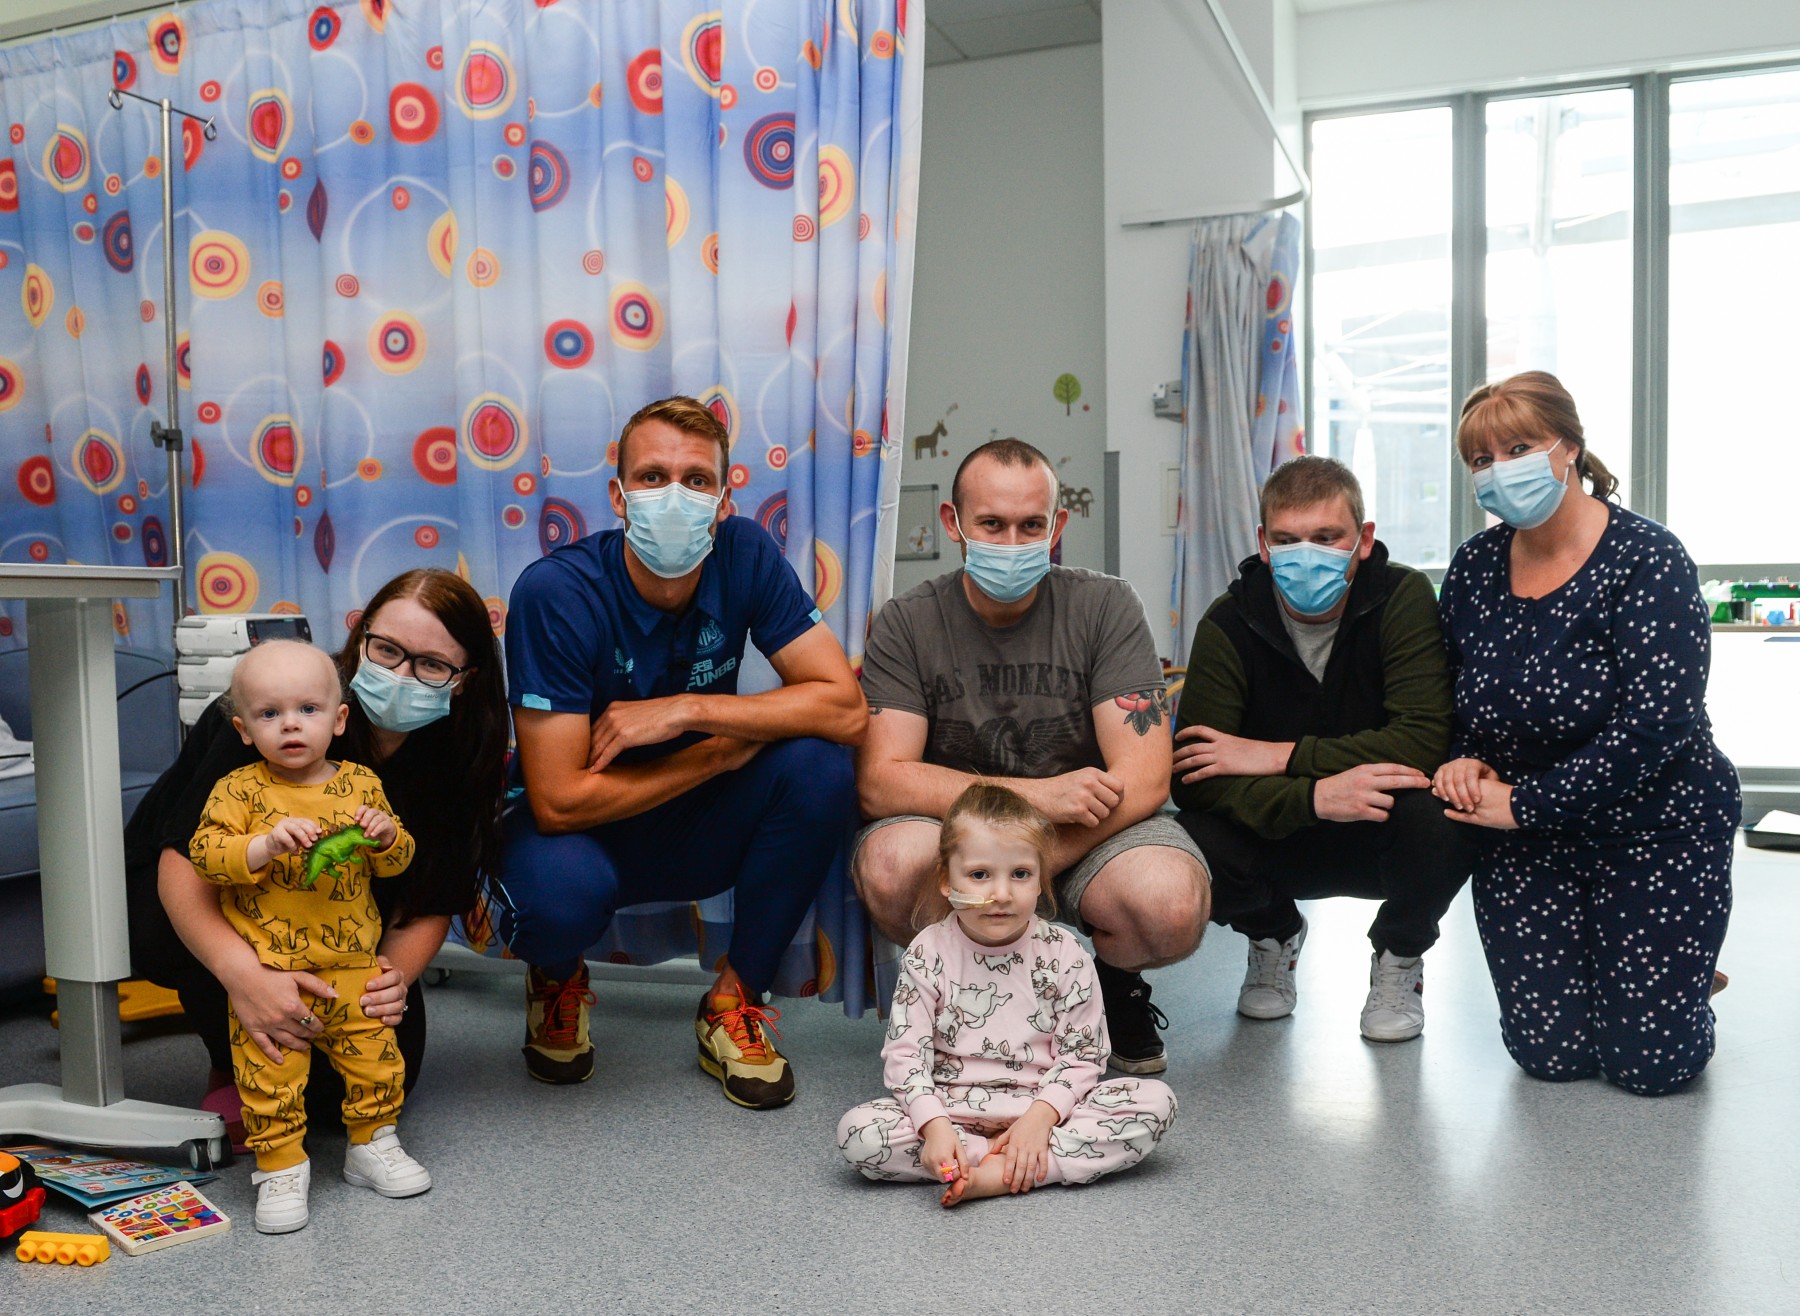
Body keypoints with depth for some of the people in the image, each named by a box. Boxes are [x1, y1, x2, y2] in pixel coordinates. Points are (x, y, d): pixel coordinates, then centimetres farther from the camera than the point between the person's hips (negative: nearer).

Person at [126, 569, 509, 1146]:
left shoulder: (455, 757, -16)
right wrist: (242, 972, -52)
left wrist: (396, 973, -35)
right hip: (179, 905, -2)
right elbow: (184, 863, -35)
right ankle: (235, 1076, -5)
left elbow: (431, 903, -13)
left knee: (389, 1067, -15)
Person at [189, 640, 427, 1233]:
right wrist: (268, 843, -27)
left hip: (353, 966, 3)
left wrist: (385, 835, -12)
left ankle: (372, 1144, 30)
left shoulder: (361, 783, 5)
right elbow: (205, 854, -13)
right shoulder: (239, 790, -4)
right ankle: (281, 1167, 18)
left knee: (375, 1057, 10)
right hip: (268, 970, -3)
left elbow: (397, 861, 10)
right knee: (270, 1073, 0)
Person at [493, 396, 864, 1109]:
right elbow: (559, 802, -26)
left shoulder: (747, 555, -14)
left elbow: (846, 708, -20)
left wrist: (687, 708, -28)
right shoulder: (554, 592, -24)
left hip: (698, 832, 3)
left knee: (818, 765, -24)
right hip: (588, 832, -3)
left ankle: (736, 999, -4)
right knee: (560, 895, -37)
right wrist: (724, 750, -22)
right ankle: (558, 977, 6)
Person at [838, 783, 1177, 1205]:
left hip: (1044, 1105, 1)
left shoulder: (1064, 955, -4)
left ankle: (997, 1173, -25)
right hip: (953, 1110, -1)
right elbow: (905, 1053, -8)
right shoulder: (928, 954, -5)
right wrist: (934, 1127, -23)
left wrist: (1039, 1118, -19)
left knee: (1156, 1101, -20)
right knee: (856, 1131, -26)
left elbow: (1082, 1056, -3)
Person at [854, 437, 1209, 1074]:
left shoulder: (1105, 607, -7)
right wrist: (1032, 794, -26)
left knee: (1172, 906, -32)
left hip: (1091, 830, 0)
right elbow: (881, 781, -16)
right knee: (892, 865, -33)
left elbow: (1142, 782, -14)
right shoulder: (906, 624, -7)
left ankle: (1112, 982, 7)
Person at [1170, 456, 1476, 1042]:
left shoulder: (1403, 598, -15)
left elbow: (1425, 741, -26)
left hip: (1384, 838, -1)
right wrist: (1314, 795, -38)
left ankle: (1399, 955, 2)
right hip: (1281, 838, 1)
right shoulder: (1228, 625, -13)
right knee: (1191, 847, -29)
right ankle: (1273, 933, 10)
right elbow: (1193, 776, -21)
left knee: (1440, 816, -34)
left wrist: (1279, 756, -27)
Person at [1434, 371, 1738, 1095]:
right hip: (1527, 838, 4)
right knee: (1550, 1053, 1)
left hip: (1655, 829, -3)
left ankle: (1679, 973, 33)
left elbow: (1653, 726, -26)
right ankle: (1583, 957, 33)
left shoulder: (1645, 559, -17)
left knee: (1650, 1064, 0)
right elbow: (1448, 698, 11)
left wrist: (1524, 804, -22)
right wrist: (1462, 761, -11)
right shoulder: (1473, 568, -2)